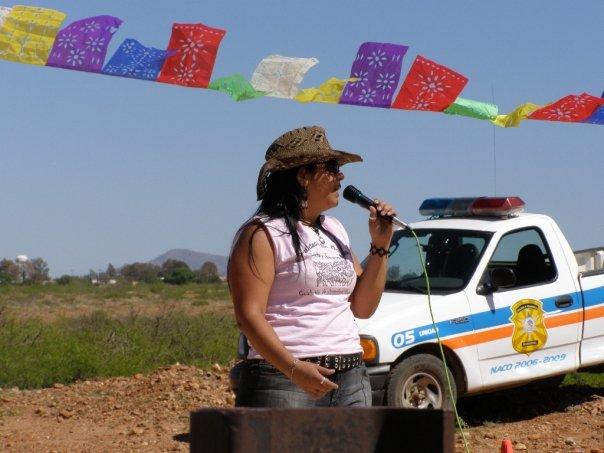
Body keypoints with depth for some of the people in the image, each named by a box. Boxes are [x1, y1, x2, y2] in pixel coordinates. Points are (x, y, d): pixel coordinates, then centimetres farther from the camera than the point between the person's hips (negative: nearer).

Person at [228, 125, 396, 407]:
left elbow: (363, 308, 19)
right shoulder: (263, 234, -4)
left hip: (351, 379, 7)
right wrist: (293, 368, -25)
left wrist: (380, 246, 9)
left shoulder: (334, 231, 19)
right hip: (283, 377, -7)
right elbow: (249, 314, -13)